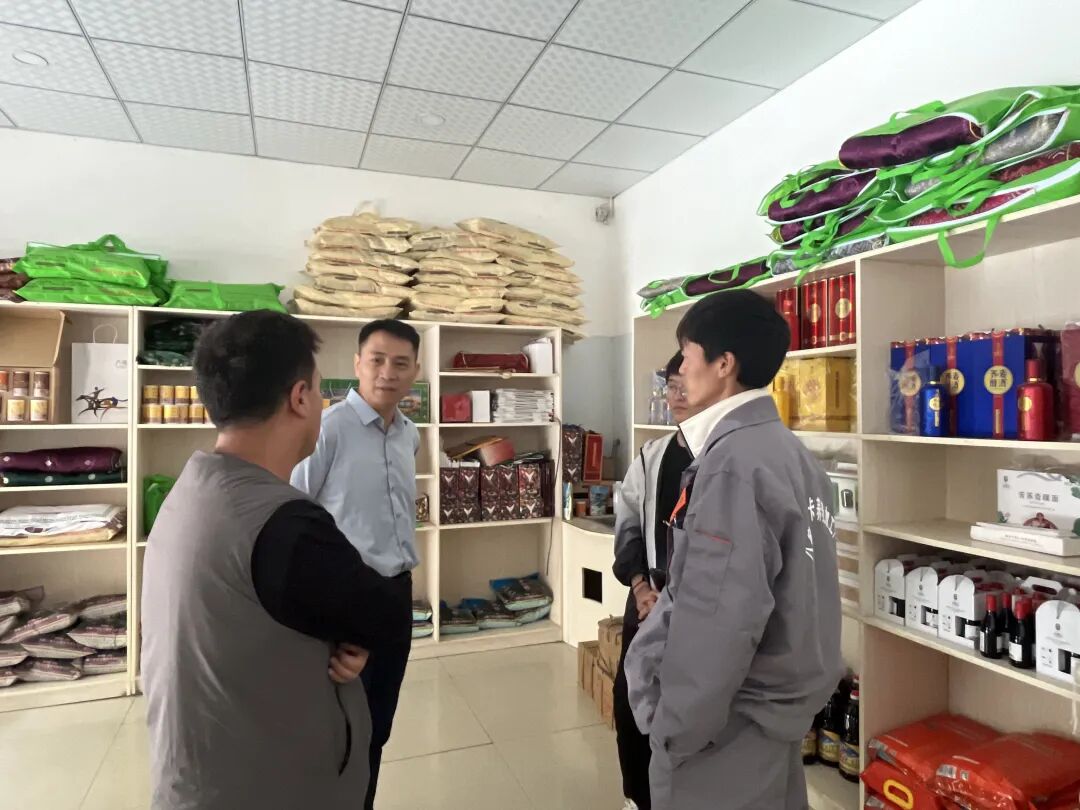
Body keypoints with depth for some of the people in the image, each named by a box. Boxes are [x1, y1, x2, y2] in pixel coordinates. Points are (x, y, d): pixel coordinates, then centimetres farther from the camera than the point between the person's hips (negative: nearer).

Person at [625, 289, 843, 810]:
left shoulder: (733, 459, -24)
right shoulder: (791, 451, 5)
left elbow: (719, 615, -26)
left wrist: (678, 725, -15)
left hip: (729, 717, -9)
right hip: (774, 703, 9)